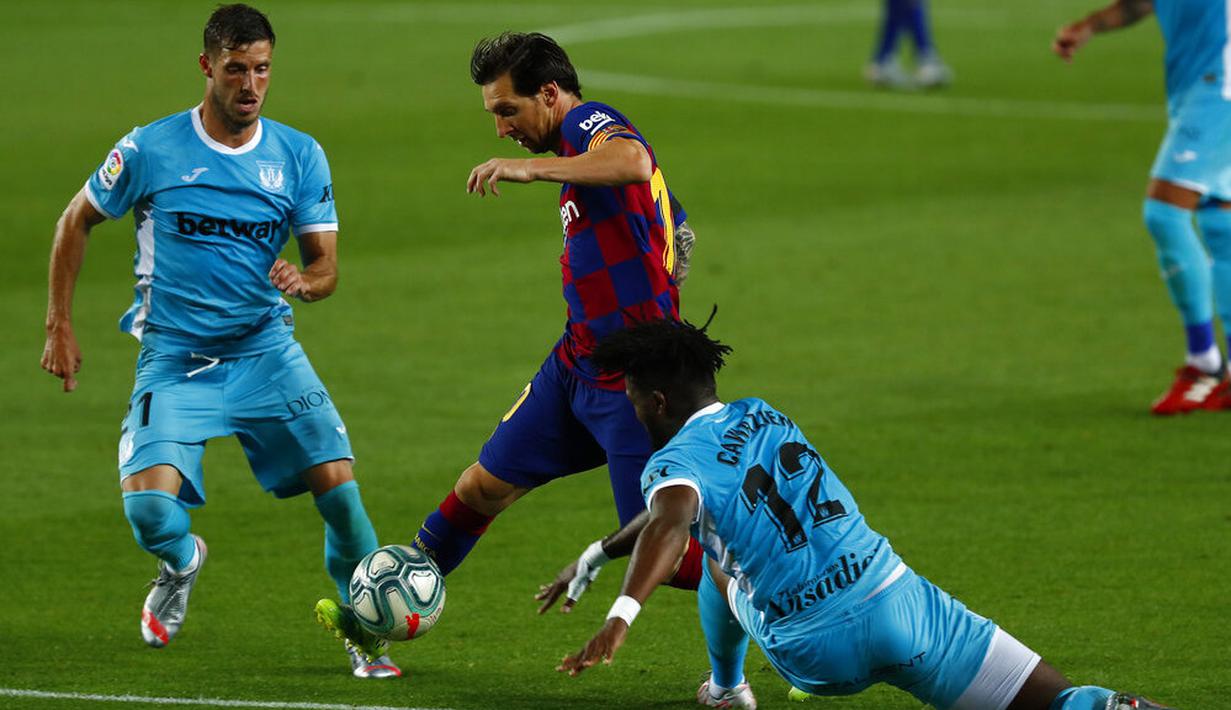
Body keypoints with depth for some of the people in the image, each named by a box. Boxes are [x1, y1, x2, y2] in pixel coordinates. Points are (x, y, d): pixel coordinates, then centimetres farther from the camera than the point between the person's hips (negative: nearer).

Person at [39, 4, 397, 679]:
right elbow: (75, 223, 7)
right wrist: (59, 326, 4)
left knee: (337, 482, -15)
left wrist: (303, 282, -23)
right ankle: (181, 562, 19)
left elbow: (327, 265, 2)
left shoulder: (300, 156, 0)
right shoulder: (150, 150, -7)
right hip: (174, 359, -2)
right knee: (148, 507, -20)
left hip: (266, 350, 2)